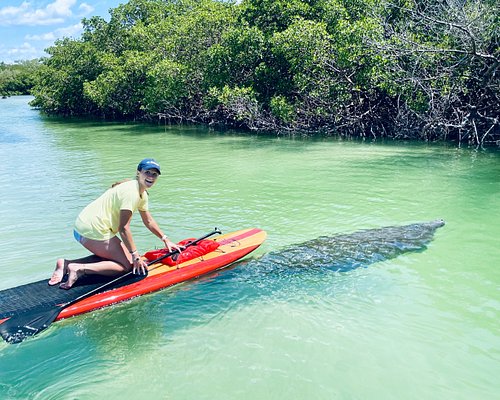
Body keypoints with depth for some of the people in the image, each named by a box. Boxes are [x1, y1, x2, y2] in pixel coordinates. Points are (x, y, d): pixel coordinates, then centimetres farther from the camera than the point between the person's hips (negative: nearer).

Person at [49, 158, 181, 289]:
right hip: (93, 230, -10)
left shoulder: (142, 193, 12)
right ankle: (80, 269, -14)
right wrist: (136, 256, -18)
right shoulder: (131, 191, -19)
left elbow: (149, 221, 22)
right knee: (126, 265, -5)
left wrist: (166, 240, 18)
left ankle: (66, 264, 10)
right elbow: (123, 228, -21)